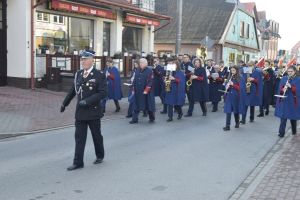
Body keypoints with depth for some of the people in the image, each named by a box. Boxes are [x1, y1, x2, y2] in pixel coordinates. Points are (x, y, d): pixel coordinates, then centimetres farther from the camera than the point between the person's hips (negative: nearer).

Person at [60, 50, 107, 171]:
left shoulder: (99, 75, -9)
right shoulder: (78, 74, 7)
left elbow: (103, 93, -17)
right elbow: (73, 91, 17)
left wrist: (88, 101, -24)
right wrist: (64, 104, 22)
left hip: (93, 112, -4)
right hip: (80, 112, 4)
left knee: (96, 136, 12)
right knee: (79, 137, 3)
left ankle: (100, 156, 34)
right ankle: (78, 162, 8)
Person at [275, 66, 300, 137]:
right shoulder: (284, 79, 7)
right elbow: (280, 88, 4)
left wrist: (291, 87, -25)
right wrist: (283, 89, -19)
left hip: (293, 101, -2)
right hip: (284, 100, 2)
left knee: (293, 117, 10)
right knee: (283, 117, -4)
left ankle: (294, 131, 31)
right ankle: (281, 132, -3)